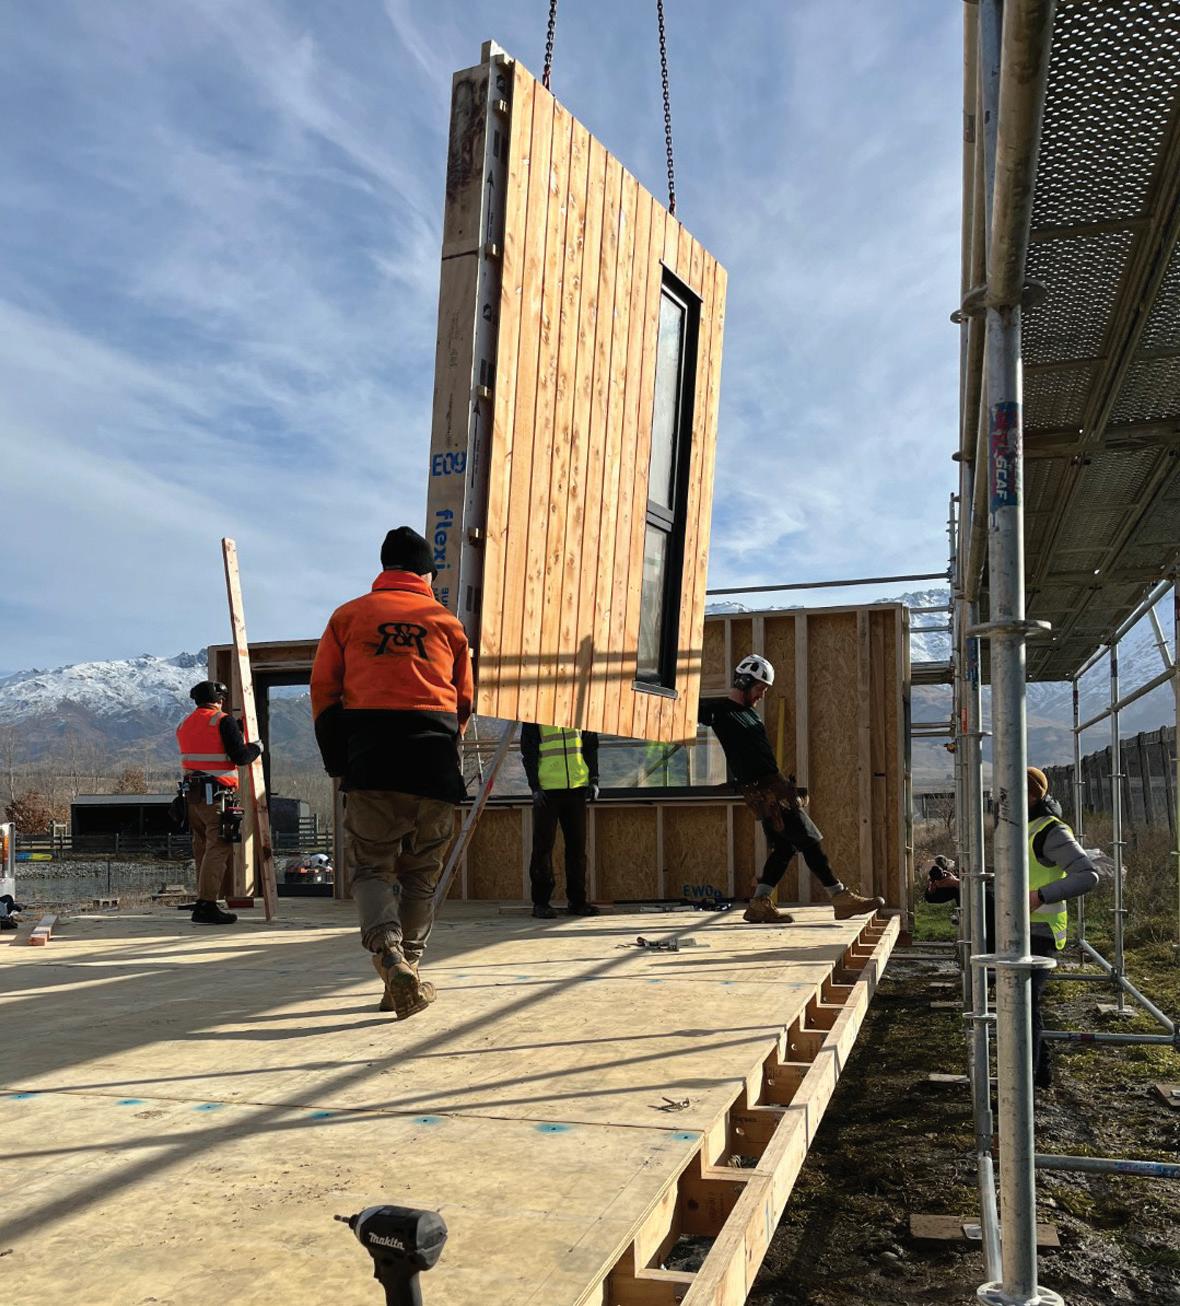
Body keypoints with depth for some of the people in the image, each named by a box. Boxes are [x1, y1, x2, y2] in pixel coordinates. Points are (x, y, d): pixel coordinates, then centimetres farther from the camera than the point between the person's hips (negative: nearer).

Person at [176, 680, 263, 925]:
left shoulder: (184, 724, 15)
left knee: (202, 848, 16)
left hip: (192, 793, 8)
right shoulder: (223, 721, -7)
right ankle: (206, 905, -13)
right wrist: (256, 748, 8)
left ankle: (204, 900, 21)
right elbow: (240, 757, -12)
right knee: (218, 849, -7)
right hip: (216, 794, -8)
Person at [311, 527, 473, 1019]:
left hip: (370, 760, -1)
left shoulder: (349, 616, 11)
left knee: (370, 868, 5)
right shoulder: (448, 623, 14)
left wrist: (339, 763, 14)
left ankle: (390, 957, -18)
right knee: (421, 876, 13)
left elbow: (323, 692, 7)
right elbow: (465, 702, 15)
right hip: (434, 765, 1)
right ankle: (408, 969, 14)